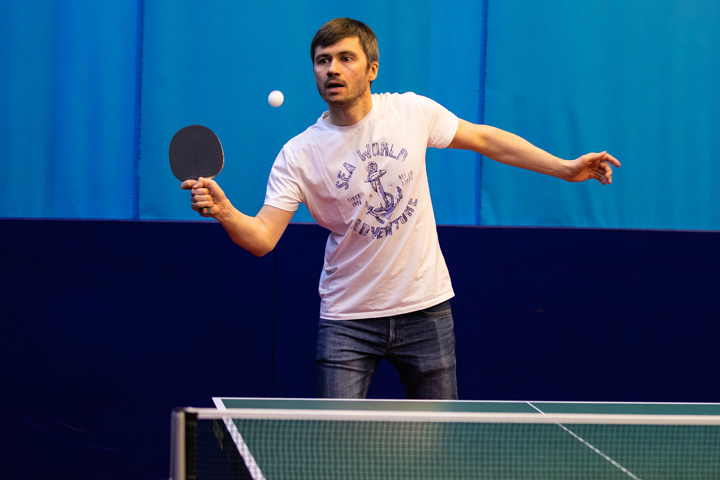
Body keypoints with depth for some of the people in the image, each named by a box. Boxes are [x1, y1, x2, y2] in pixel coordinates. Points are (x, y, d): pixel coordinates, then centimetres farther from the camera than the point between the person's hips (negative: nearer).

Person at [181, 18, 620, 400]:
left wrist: (564, 168, 6)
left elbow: (485, 139, 8)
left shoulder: (412, 112, -5)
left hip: (426, 309, 2)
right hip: (348, 319, -1)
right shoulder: (299, 156, -10)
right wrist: (223, 210, -36)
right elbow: (262, 238, -15)